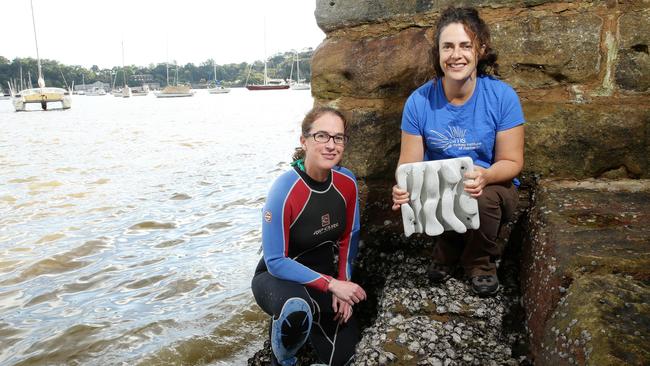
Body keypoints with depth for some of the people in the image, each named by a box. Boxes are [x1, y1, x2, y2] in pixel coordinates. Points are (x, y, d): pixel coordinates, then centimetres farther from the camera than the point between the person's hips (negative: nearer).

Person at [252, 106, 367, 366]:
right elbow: (275, 261, -26)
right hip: (278, 277, -5)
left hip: (323, 274, 5)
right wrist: (332, 285, -26)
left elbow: (349, 237, 2)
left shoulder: (347, 181, -13)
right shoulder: (284, 189, -29)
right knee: (298, 311, -39)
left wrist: (343, 282, -8)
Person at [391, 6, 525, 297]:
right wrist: (403, 187, -32)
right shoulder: (419, 101, -11)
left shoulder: (502, 96, -14)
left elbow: (511, 162, -10)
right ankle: (448, 251, 6)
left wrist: (485, 176, -33)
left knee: (484, 197, -35)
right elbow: (409, 164, -9)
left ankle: (480, 262, 2)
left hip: (492, 189, -1)